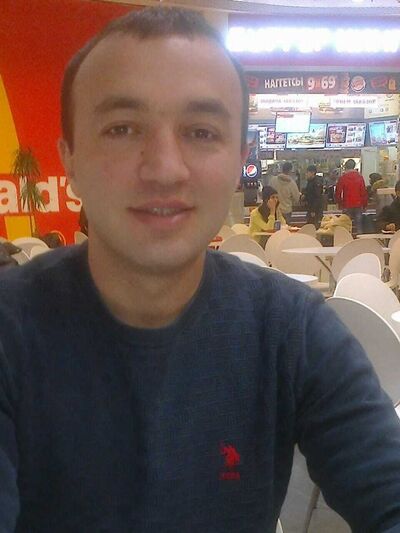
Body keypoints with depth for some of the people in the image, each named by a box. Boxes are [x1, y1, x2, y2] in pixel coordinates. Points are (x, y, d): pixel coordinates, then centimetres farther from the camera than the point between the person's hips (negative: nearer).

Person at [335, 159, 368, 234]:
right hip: (358, 205, 2)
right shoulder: (359, 177, -1)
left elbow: (338, 192, -3)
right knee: (358, 226, 5)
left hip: (347, 205, -1)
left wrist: (340, 204, 10)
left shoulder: (343, 178, -5)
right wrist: (364, 204, 9)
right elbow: (364, 192, 0)